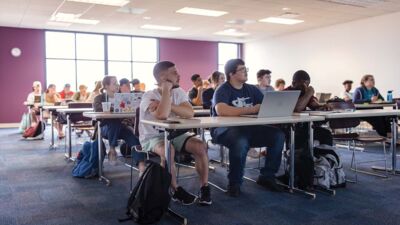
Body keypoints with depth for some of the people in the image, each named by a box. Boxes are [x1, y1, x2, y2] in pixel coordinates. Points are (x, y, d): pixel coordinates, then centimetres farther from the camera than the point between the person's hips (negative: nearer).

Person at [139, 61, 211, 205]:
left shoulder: (178, 92, -1)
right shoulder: (149, 96, -18)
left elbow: (190, 113, -19)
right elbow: (162, 115, -38)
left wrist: (167, 106, -27)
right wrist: (166, 90, -28)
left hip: (174, 134, 5)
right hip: (152, 138, -5)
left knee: (201, 146, -18)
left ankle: (204, 187, -3)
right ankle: (176, 191, -15)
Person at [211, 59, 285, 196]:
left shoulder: (252, 89, 14)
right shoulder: (223, 90, -5)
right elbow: (221, 110, -26)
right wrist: (251, 109, -25)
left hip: (249, 128, 6)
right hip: (225, 129, -6)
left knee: (278, 136, -12)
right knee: (240, 142, -37)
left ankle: (267, 176, 3)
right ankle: (234, 183, -15)